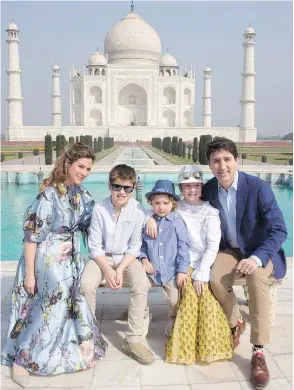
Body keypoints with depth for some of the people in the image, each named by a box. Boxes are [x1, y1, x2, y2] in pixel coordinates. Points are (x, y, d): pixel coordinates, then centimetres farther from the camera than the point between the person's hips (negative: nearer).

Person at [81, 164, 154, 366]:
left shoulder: (138, 210, -13)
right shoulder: (100, 209, -14)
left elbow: (135, 245, -7)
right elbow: (95, 245, -9)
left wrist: (121, 269, -18)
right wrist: (107, 270, -19)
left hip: (127, 257, 0)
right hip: (102, 257, 0)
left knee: (141, 284, -28)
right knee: (86, 284, -26)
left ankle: (134, 340, -12)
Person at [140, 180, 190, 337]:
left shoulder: (177, 221, -7)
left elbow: (183, 247, -8)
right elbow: (142, 244, 9)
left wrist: (182, 271, -10)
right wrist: (144, 258, -9)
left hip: (171, 271, -2)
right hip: (152, 270, 3)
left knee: (175, 303, 4)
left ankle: (173, 322, 36)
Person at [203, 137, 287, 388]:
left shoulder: (258, 187, -21)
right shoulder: (208, 189, -8)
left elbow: (279, 230, -21)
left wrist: (257, 258, -36)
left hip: (261, 251, -3)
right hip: (231, 250, 3)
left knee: (256, 277, -36)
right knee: (216, 279, -28)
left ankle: (258, 352, -21)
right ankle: (235, 323, 5)